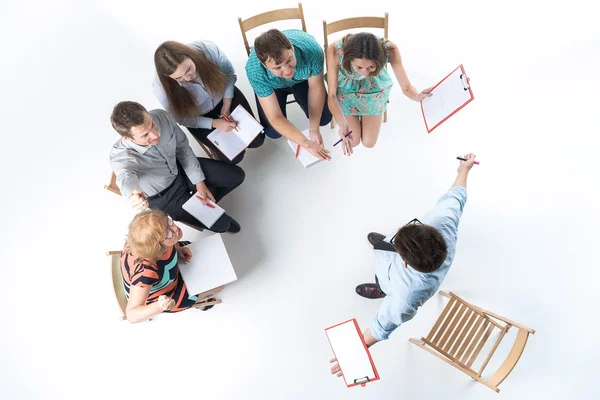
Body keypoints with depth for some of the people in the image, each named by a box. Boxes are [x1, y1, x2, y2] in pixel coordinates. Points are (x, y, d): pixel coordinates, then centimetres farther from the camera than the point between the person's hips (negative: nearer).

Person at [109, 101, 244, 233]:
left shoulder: (162, 116, -25)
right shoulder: (120, 157, -35)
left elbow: (183, 147, -10)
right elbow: (126, 178, -56)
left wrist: (199, 182, -11)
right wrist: (134, 195, -82)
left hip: (181, 168, 5)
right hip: (163, 195, -4)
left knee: (237, 175, -1)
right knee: (221, 223, -10)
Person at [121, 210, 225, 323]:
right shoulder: (146, 271, -46)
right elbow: (131, 315, -38)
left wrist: (177, 248, -13)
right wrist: (159, 307, -54)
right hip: (163, 298, -5)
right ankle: (194, 301, 28)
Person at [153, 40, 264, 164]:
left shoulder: (208, 49, -31)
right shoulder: (161, 87, -32)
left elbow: (229, 74, -11)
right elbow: (181, 118, -17)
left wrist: (227, 105, -16)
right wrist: (214, 123, -26)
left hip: (226, 95, 2)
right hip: (198, 117, -1)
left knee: (256, 140, -1)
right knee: (233, 157, -9)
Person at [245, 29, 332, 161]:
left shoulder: (311, 49, -41)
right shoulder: (255, 71, -42)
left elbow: (316, 87, -21)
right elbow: (275, 117, -36)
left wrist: (314, 129, -26)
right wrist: (307, 143, -44)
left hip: (303, 77, 1)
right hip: (272, 85, 0)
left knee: (324, 118, -6)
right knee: (273, 132, -8)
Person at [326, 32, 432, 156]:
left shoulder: (389, 50, -35)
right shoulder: (335, 50, -38)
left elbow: (406, 87, -23)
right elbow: (332, 95, -30)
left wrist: (419, 96, -47)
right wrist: (342, 123, -47)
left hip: (374, 89, 1)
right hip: (346, 90, -1)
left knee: (369, 142, 2)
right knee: (353, 141, -2)